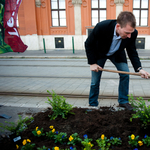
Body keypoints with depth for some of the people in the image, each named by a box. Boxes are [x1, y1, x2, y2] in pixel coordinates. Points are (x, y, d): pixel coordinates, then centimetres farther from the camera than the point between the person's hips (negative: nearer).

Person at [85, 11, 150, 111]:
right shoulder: (101, 27, -38)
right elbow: (89, 44, -21)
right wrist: (92, 63, -21)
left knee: (125, 74, -10)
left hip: (117, 54, 3)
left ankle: (123, 101, 10)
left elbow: (132, 52, -13)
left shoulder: (132, 33, -29)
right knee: (95, 80, -2)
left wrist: (139, 69, -26)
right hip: (100, 53, -2)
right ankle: (93, 104, 17)